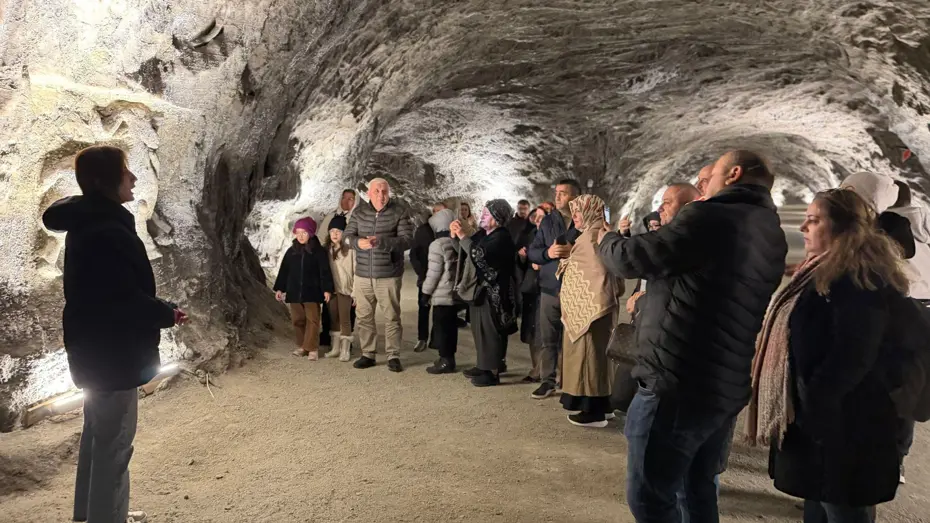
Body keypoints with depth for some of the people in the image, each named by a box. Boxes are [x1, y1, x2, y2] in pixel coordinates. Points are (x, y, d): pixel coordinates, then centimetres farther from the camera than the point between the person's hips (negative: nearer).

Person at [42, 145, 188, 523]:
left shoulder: (87, 224, 8)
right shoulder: (107, 233, -25)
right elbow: (125, 299, -27)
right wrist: (167, 314, -11)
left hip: (96, 348, 11)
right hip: (111, 352, -11)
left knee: (99, 432, 23)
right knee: (114, 440, 1)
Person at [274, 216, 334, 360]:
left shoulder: (319, 251, -5)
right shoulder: (291, 251, 8)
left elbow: (325, 271, -6)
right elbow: (284, 271, 12)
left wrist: (327, 289, -13)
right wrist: (279, 288, 9)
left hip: (312, 292, -4)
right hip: (294, 292, 4)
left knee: (312, 320, -3)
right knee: (298, 320, 9)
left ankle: (312, 348, 1)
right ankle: (302, 346, 20)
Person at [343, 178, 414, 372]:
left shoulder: (398, 213, -4)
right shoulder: (359, 212, 7)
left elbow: (407, 239, -13)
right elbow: (346, 236, 4)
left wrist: (382, 242, -25)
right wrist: (358, 242, -19)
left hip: (389, 275, -3)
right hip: (363, 275, 4)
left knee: (392, 316, 2)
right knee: (364, 316, 9)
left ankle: (393, 356, 10)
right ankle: (367, 354, 21)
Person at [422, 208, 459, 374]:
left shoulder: (437, 244, -14)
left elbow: (434, 272, -15)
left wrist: (426, 291, -6)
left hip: (441, 294, -8)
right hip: (454, 292, 8)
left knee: (441, 326, -2)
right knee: (450, 325, 13)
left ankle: (445, 360, 0)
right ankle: (449, 357, 19)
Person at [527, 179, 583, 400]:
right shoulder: (548, 221, 11)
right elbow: (531, 252, 8)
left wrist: (574, 251, -21)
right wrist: (547, 252, -11)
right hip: (550, 288, 4)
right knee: (547, 338, 6)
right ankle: (548, 381, 16)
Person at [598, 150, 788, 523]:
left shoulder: (711, 218, -14)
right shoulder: (773, 236, 12)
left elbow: (632, 259, -9)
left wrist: (604, 235, 10)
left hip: (676, 383, -9)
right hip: (728, 387, 9)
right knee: (698, 488, 22)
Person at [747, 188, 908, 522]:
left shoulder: (860, 279, -17)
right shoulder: (824, 273, 16)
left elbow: (852, 357, -25)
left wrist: (810, 406, -20)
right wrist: (804, 409, 17)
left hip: (838, 425, -10)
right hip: (816, 419, 10)